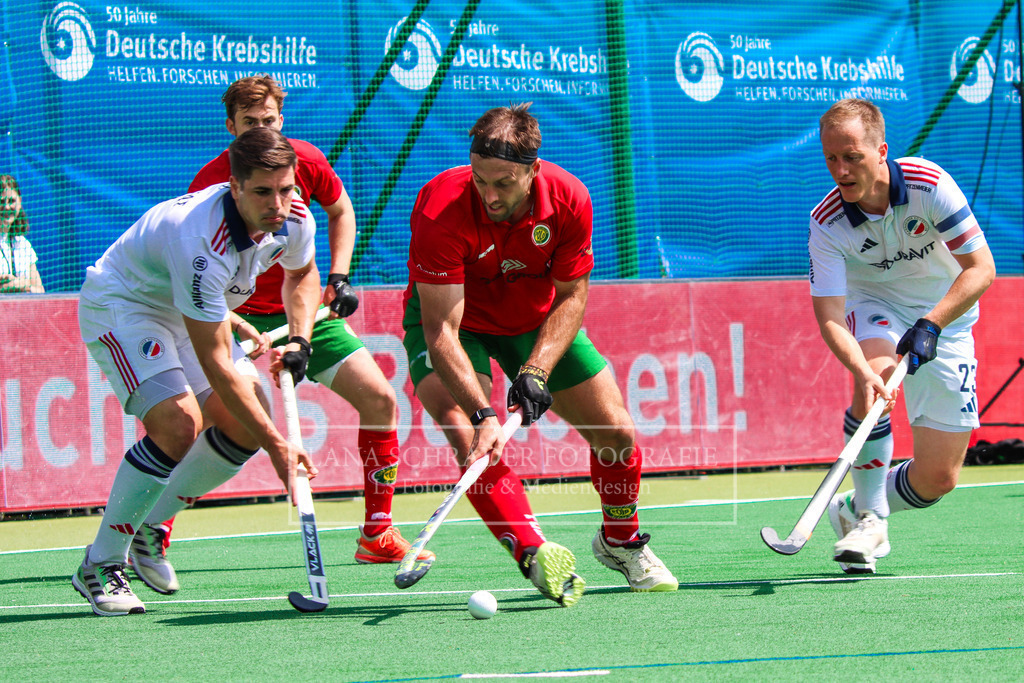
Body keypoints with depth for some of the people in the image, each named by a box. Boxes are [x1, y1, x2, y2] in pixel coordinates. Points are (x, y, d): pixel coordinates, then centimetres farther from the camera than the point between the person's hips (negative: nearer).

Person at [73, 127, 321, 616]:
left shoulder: (295, 221, -16)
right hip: (118, 304, -8)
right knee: (178, 422, -27)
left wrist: (298, 341, -4)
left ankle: (150, 525, 13)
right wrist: (276, 445, -35)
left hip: (185, 311, 8)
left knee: (245, 424, -5)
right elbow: (215, 365, -35)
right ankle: (100, 566, -16)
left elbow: (301, 274, 13)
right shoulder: (203, 244, -39)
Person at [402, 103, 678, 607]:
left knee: (615, 432, 2)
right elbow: (442, 329, -37)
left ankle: (619, 542, 29)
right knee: (466, 435, -30)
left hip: (538, 323, 3)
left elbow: (571, 295, -12)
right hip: (452, 322, -3)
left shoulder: (569, 200, -25)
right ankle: (535, 556, -32)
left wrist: (537, 370, -27)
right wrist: (482, 413, -47)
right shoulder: (440, 208, -36)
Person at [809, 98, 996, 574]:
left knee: (937, 480, -7)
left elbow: (981, 268, -22)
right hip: (874, 307, 0)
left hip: (945, 317, 1)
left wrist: (930, 325, -35)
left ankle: (853, 509, 24)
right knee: (876, 371, -38)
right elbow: (830, 319, -26)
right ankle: (869, 519, -21)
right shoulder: (827, 224, -22)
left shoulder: (928, 184, -25)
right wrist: (861, 371, -46)